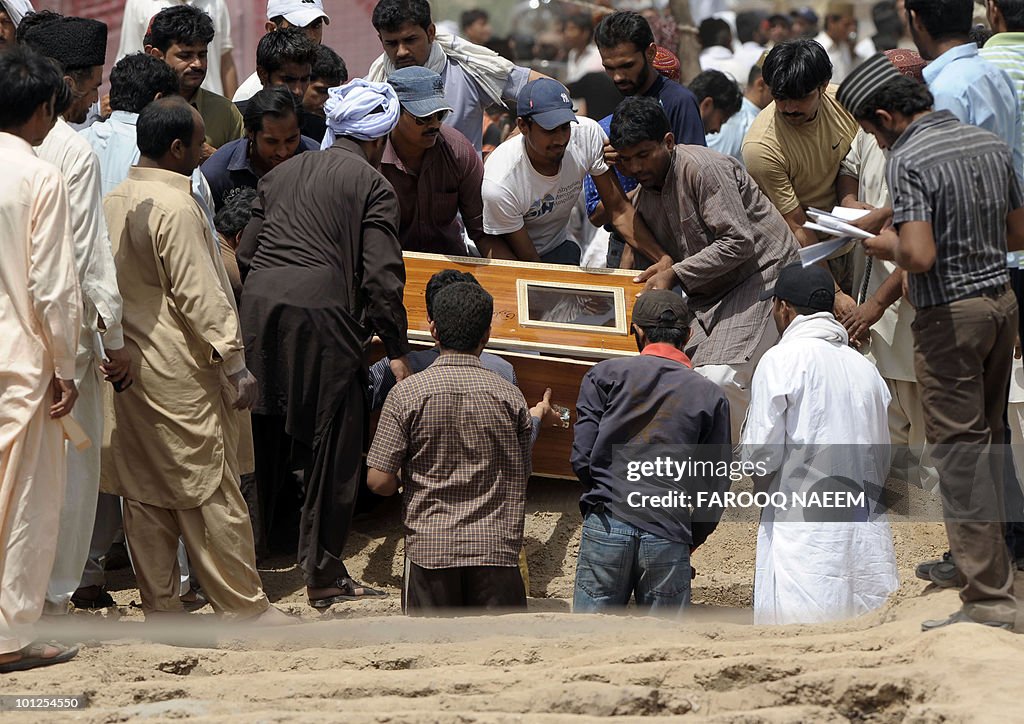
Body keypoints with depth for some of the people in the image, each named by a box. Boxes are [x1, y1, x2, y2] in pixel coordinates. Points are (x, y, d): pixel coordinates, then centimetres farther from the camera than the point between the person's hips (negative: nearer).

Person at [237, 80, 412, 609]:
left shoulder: (282, 174, 20)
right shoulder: (372, 185, 3)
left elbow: (245, 253, 18)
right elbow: (382, 276, -5)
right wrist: (396, 351, 1)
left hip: (258, 307, 5)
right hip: (322, 312, -5)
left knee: (256, 443, 14)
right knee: (334, 449, 4)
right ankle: (323, 576, 6)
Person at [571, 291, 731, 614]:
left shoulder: (605, 375, 6)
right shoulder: (710, 396, 7)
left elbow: (583, 457, 1)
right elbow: (715, 485, 4)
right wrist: (691, 541, 17)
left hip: (606, 526, 0)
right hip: (669, 536, 0)